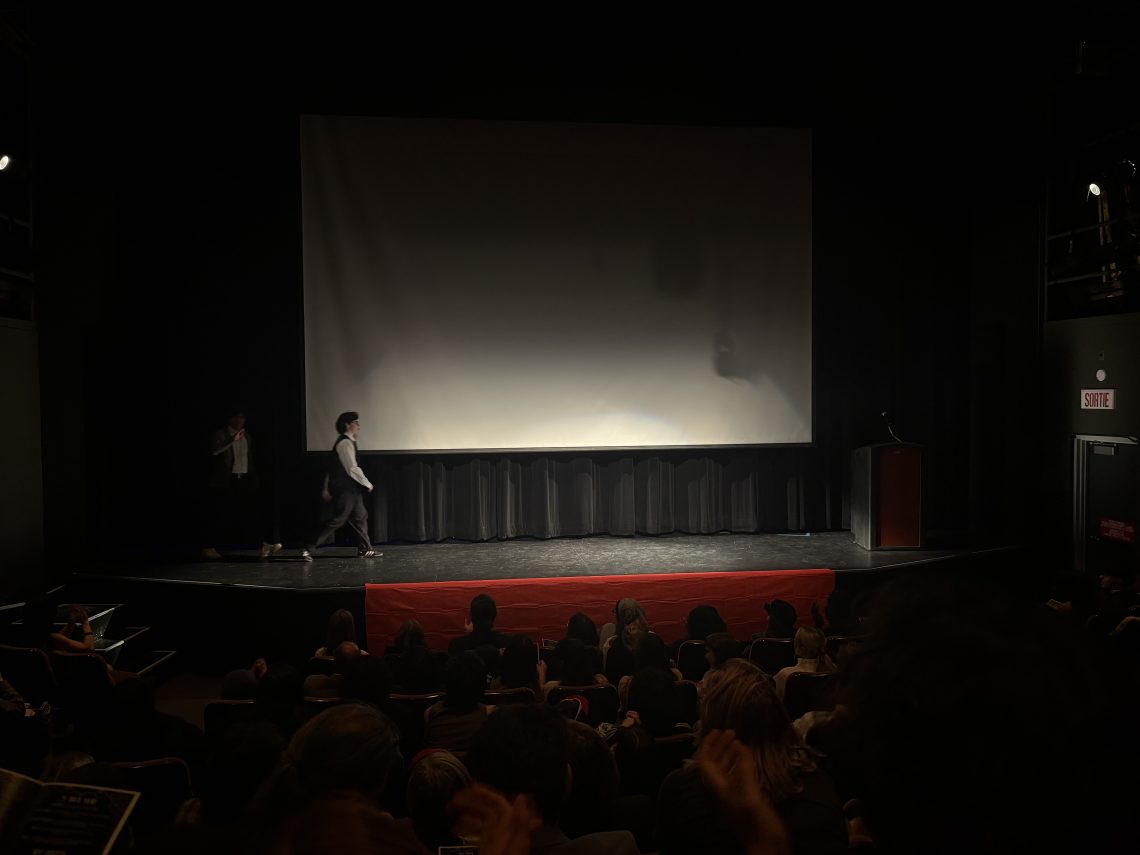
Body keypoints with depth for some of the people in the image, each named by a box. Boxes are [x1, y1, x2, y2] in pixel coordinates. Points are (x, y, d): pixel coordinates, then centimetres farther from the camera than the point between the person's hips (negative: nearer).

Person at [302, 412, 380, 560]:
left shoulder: (346, 442, 15)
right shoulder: (345, 443, -16)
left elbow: (334, 466, 18)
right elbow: (352, 469, -19)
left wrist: (327, 488, 20)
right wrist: (367, 484, -9)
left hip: (349, 488, 10)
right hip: (344, 488, -10)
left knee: (360, 516, 13)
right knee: (337, 520, -9)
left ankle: (364, 549, 20)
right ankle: (308, 549, -8)